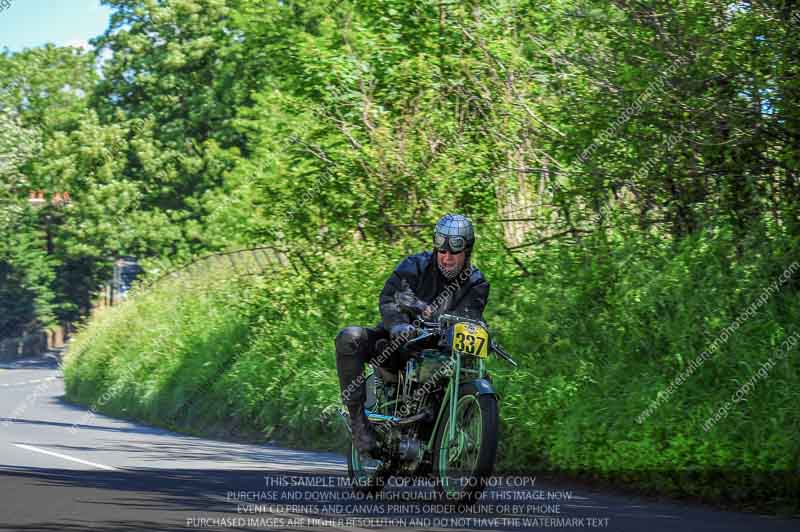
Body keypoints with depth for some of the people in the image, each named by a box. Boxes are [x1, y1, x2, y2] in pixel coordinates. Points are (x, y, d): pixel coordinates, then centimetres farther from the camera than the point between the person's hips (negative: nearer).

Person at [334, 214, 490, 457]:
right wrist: (397, 325, -38)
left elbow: (469, 317, -16)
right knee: (349, 338, -29)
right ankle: (359, 420, -29)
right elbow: (388, 298, -18)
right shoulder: (416, 265, -4)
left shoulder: (476, 284, 2)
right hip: (399, 338, -1)